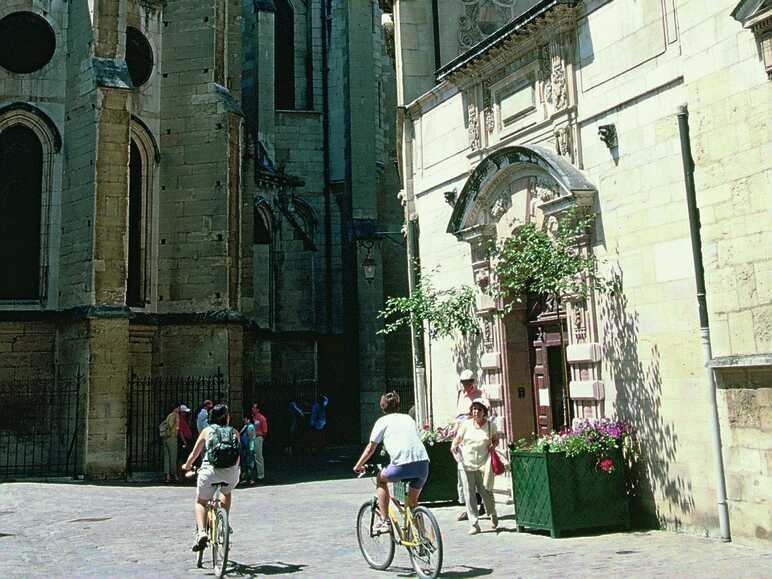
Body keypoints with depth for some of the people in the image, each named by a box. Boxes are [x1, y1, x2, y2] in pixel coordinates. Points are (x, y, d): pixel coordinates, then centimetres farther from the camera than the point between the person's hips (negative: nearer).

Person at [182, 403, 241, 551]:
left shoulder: (207, 431, 13)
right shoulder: (234, 432, 16)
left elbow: (194, 454, 20)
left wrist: (187, 466, 41)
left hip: (210, 470, -1)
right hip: (231, 472, 2)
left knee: (200, 502, 18)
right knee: (227, 493, 35)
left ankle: (201, 532, -5)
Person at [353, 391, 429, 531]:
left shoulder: (382, 421, 13)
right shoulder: (408, 418, 26)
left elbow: (371, 448, 16)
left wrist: (358, 466, 30)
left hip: (403, 464, -5)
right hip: (423, 462, 5)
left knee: (381, 479, 24)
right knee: (413, 502, 25)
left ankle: (384, 521, 17)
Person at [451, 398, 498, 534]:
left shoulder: (490, 426, 2)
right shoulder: (466, 424, 1)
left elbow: (496, 439, 18)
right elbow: (457, 439, 4)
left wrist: (493, 445, -2)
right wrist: (454, 447, -15)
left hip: (483, 463, -1)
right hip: (466, 463, 1)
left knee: (485, 491, 0)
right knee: (469, 493, -1)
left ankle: (493, 514, 31)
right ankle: (474, 524, 7)